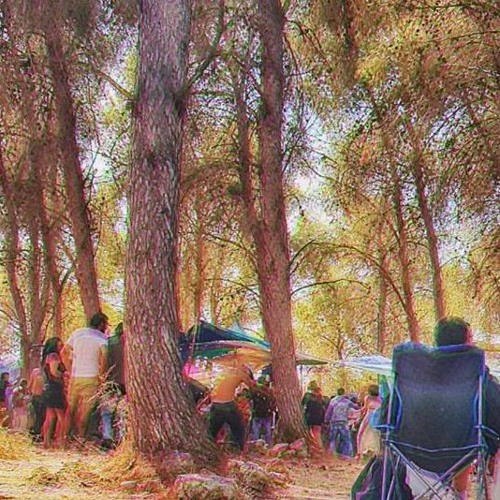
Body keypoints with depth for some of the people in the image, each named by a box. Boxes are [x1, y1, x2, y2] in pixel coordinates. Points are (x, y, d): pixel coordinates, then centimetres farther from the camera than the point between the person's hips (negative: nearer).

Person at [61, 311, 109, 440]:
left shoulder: (77, 333, 11)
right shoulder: (101, 338, -4)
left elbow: (64, 353, 12)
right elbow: (104, 355, -22)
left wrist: (70, 369, 16)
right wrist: (101, 374, -11)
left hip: (75, 377, 5)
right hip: (91, 378, -4)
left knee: (70, 408, 13)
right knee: (85, 409, -1)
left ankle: (65, 435, 14)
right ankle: (80, 436, -2)